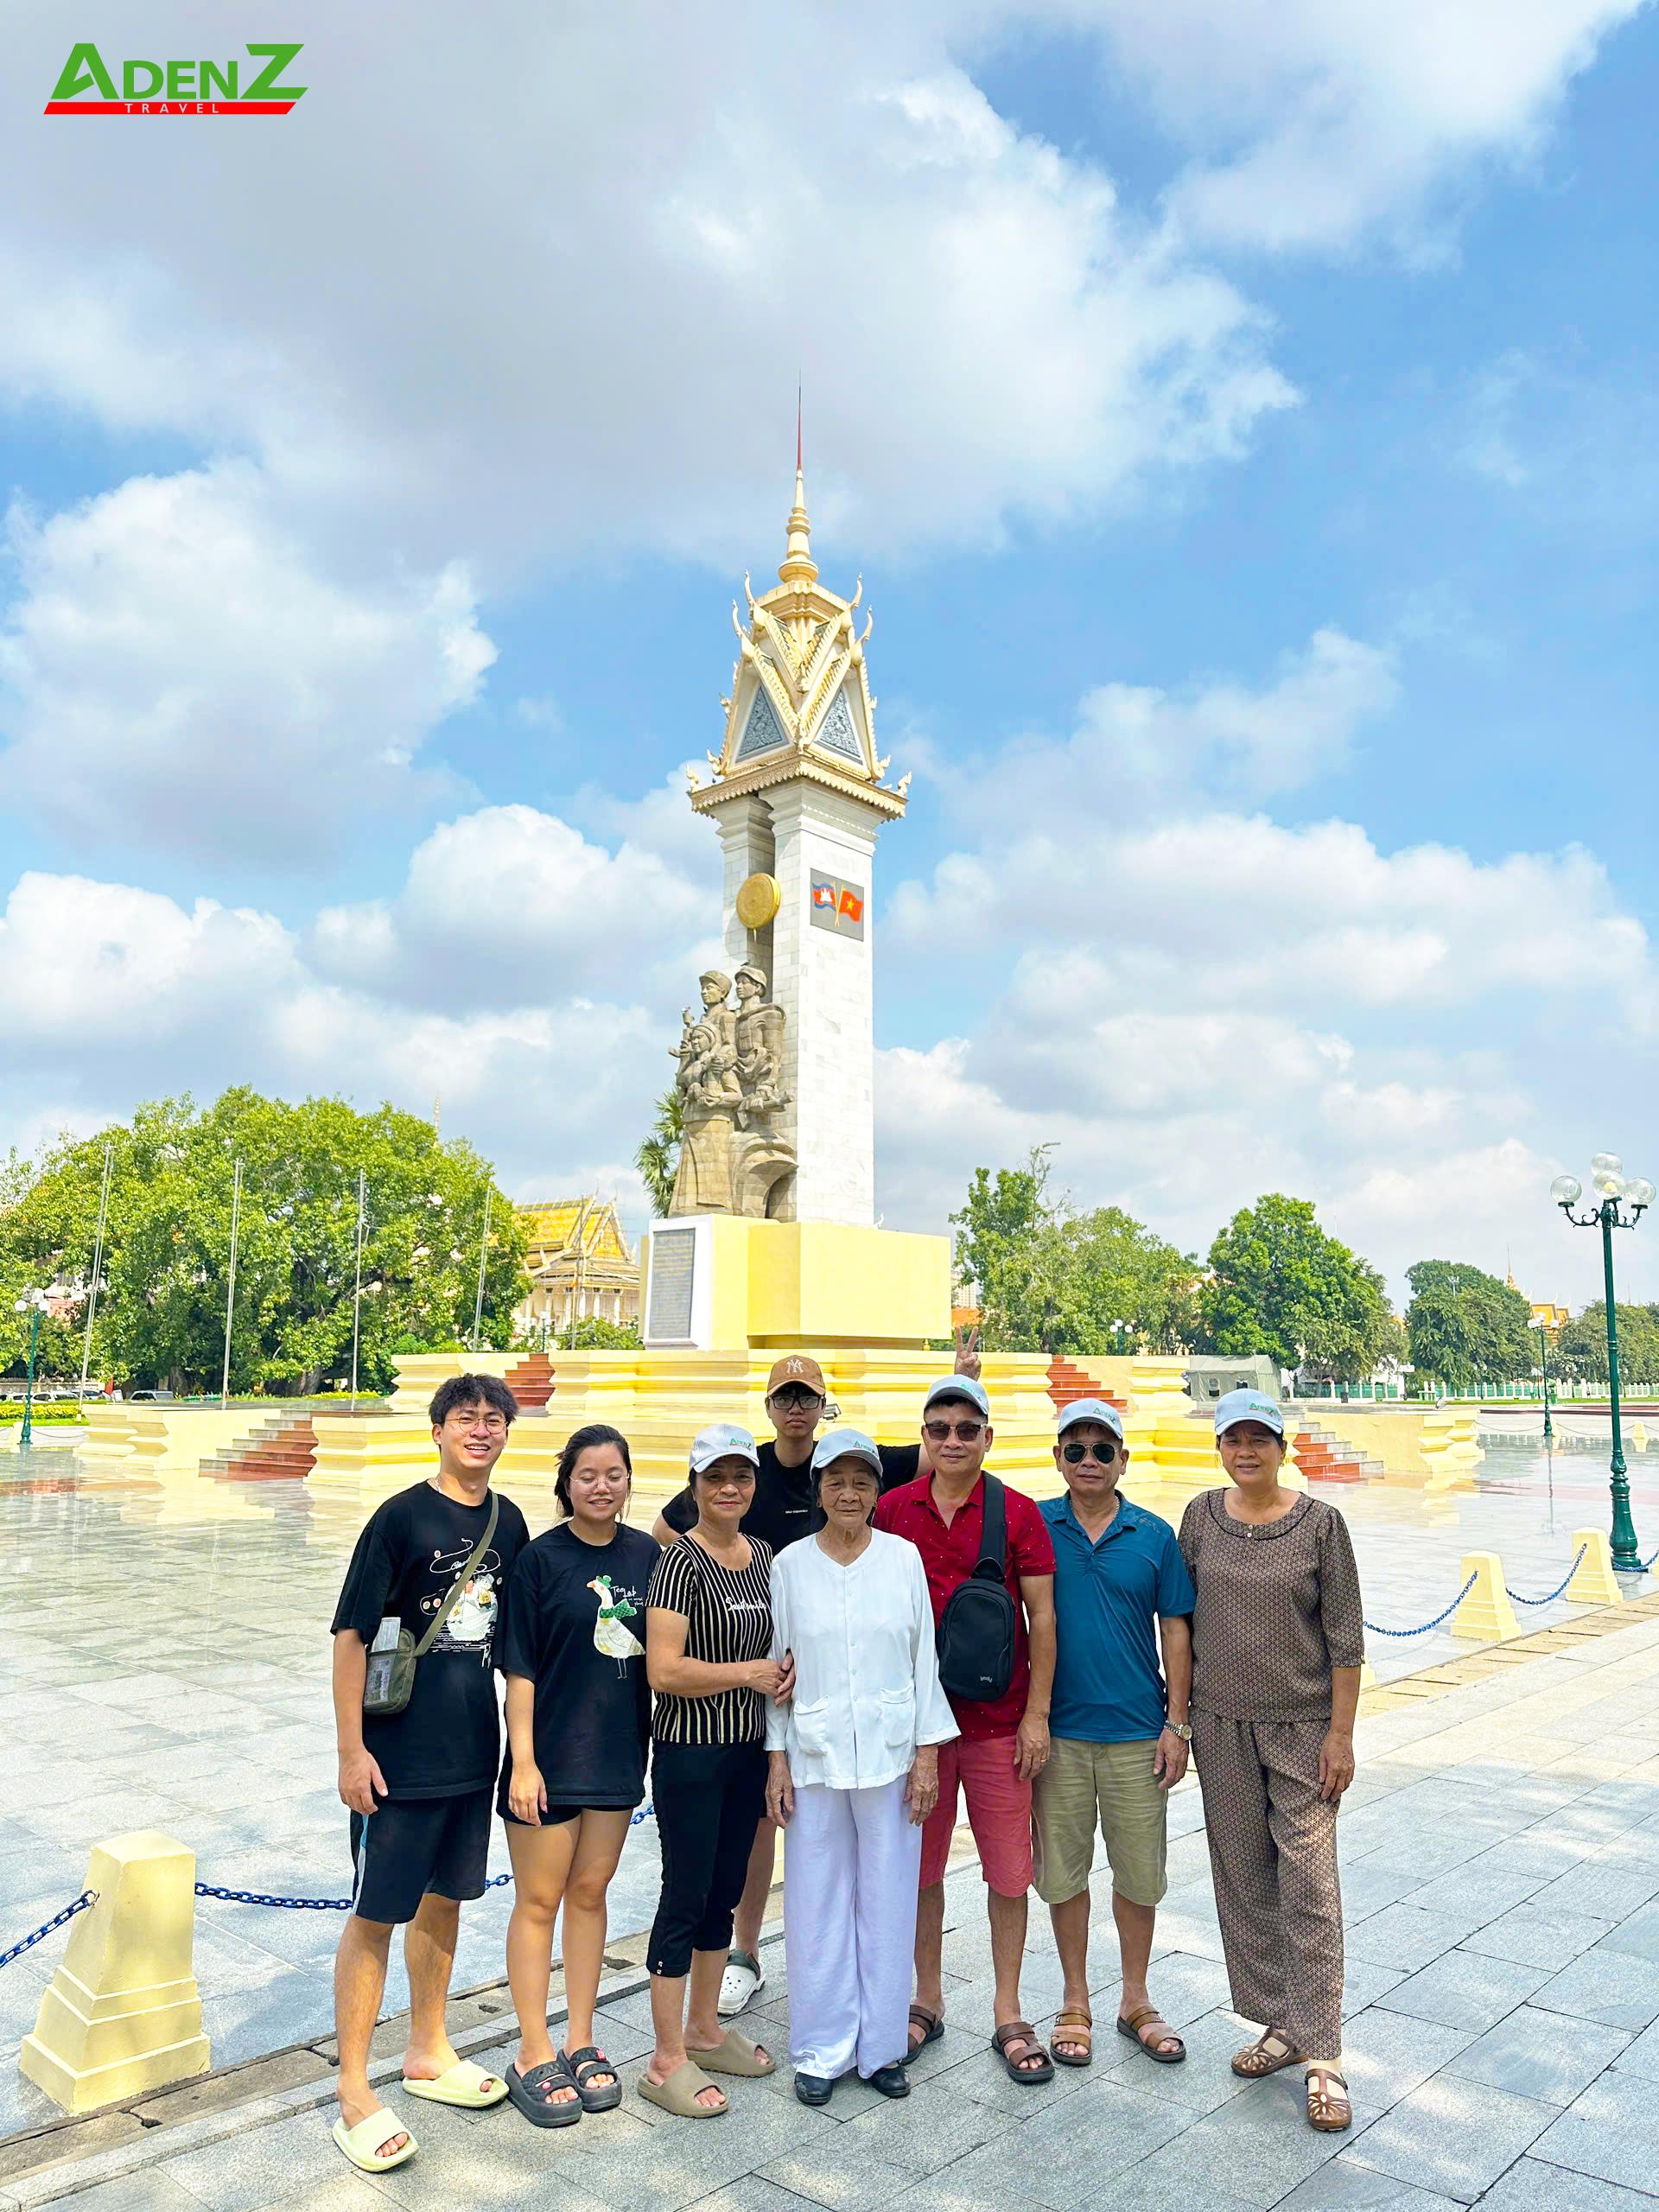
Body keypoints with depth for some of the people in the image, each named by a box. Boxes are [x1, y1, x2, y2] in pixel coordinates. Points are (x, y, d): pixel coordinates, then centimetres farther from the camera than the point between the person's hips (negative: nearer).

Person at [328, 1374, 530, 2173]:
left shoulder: (508, 1522, 3)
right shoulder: (402, 1516, -14)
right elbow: (351, 1636, -12)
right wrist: (351, 1750, -13)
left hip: (472, 1752, 6)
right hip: (398, 1757, -6)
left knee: (444, 1900, 19)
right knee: (375, 1915, 5)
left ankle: (428, 2053, 37)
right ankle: (353, 2093, 19)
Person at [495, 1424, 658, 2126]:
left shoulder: (646, 1555, 0)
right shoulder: (540, 1560, -11)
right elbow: (519, 1669, -10)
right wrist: (523, 1761, -13)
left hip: (618, 1753, 4)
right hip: (549, 1755, -4)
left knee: (589, 1893, 15)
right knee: (538, 1901, 7)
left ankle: (580, 2044, 29)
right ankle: (533, 2058, 21)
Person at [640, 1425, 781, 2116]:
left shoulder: (763, 1554, 5)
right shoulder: (681, 1561, -17)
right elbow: (663, 1670, -23)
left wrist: (786, 1669, 0)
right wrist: (748, 1673, -16)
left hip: (748, 1748, 7)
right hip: (690, 1753, -7)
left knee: (725, 1891, 18)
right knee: (684, 1897, 2)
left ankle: (703, 2029, 35)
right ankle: (666, 2061, 16)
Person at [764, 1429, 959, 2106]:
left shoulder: (903, 1557, -1)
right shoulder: (791, 1565, -1)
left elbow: (924, 1656, 1)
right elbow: (777, 1665, 3)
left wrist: (927, 1752, -1)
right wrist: (777, 1759, 1)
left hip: (890, 1753, 0)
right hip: (815, 1756, 0)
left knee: (888, 1902, 8)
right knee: (817, 1905, 6)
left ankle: (882, 2047, 24)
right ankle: (820, 2051, 23)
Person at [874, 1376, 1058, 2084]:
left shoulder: (1019, 1514, -5)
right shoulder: (891, 1510, -1)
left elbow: (1041, 1617, -2)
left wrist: (1037, 1714, -5)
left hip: (1000, 1721, -1)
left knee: (1009, 1870, 7)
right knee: (921, 1866, 13)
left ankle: (1008, 2015, 23)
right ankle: (928, 2000, 31)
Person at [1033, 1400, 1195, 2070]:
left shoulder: (1154, 1535, 0)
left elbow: (1176, 1631, 3)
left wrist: (1177, 1724, 0)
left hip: (1137, 1731, 1)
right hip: (1057, 1730, 0)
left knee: (1140, 1870, 11)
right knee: (1063, 1868, 10)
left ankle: (1135, 2000, 30)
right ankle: (1075, 2002, 28)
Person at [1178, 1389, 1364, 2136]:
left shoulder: (1320, 1523, -8)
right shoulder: (1202, 1515, 1)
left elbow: (1345, 1636, -5)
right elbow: (1182, 1618, 7)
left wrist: (1341, 1733, -8)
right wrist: (1181, 1713, 6)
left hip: (1303, 1728, -3)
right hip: (1221, 1724, 4)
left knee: (1309, 1886, -2)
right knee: (1242, 1879, 11)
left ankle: (1322, 2057, 8)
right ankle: (1280, 2025, 27)